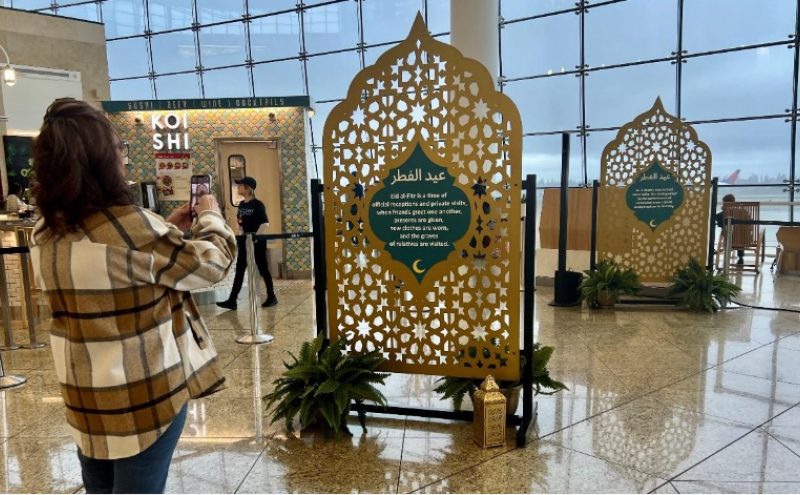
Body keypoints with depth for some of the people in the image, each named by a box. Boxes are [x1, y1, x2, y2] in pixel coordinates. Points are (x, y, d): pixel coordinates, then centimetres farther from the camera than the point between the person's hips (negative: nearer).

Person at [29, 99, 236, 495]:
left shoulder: (46, 235, 1)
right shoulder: (131, 226, -24)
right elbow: (209, 264, -13)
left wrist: (168, 229, 14)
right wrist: (210, 217, 3)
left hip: (83, 394, 7)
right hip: (146, 391, -7)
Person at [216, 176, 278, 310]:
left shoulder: (257, 205, -11)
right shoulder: (241, 205, 11)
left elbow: (265, 223, -16)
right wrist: (239, 235, 7)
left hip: (257, 242, -7)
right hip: (244, 242, 7)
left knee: (263, 269, 3)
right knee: (239, 271, 6)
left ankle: (271, 297, 16)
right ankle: (232, 301, 7)